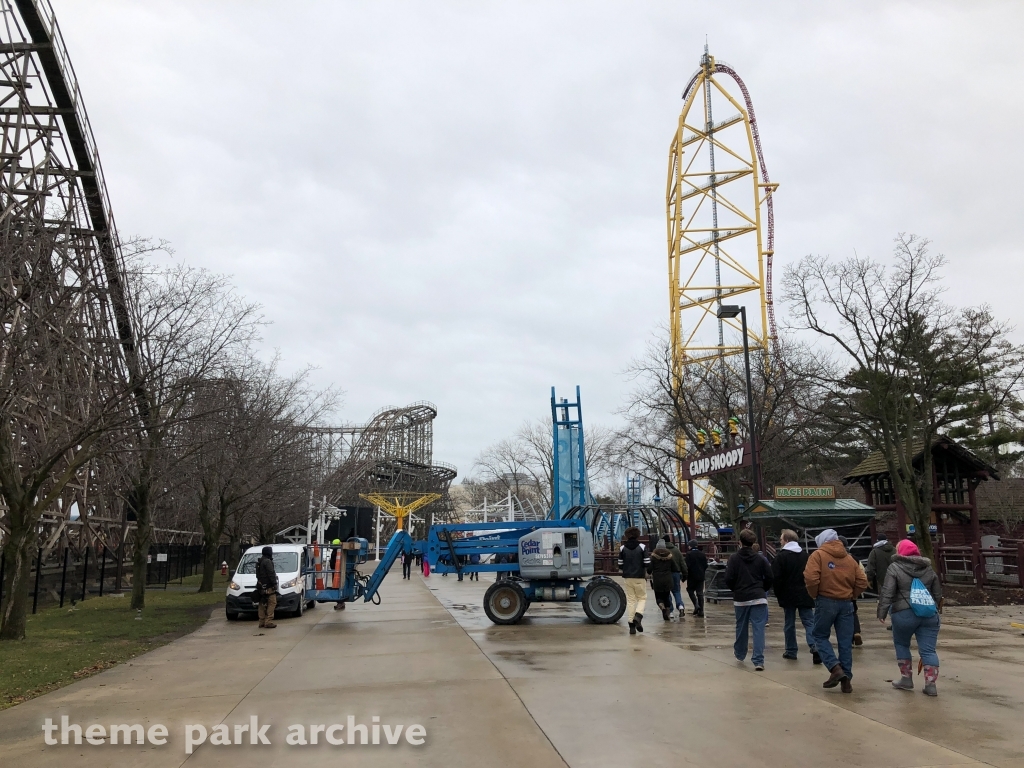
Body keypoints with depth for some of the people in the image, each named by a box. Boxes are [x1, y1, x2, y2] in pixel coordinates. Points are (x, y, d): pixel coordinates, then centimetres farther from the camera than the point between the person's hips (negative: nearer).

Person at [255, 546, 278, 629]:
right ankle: (268, 622, -15)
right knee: (272, 603, -9)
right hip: (268, 587, -10)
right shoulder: (267, 562, -13)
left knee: (262, 604, 14)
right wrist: (274, 583, -15)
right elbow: (271, 574, -19)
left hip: (261, 587, 10)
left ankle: (262, 622, 18)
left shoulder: (259, 562, 19)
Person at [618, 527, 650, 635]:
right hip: (640, 577, -2)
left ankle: (632, 625, 5)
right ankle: (638, 616, -14)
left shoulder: (622, 548, -2)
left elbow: (620, 566, 0)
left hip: (627, 577, 2)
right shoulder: (642, 547, -8)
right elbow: (647, 564, -9)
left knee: (630, 600, 8)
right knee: (642, 598, 12)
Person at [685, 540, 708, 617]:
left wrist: (686, 575, -4)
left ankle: (696, 605, -7)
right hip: (701, 576, 5)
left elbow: (688, 566, -15)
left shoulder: (689, 554, -11)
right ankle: (701, 611, 6)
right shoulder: (702, 554, 6)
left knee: (690, 590, 13)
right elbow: (706, 565, 9)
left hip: (692, 576, -5)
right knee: (700, 593, 7)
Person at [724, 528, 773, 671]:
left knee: (741, 628, 17)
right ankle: (758, 661, -10)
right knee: (759, 629, -3)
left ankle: (739, 654, 35)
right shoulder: (760, 558, 0)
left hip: (740, 598, 0)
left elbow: (729, 580, -9)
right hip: (758, 598, 0)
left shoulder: (734, 559, -5)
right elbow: (769, 578, 1)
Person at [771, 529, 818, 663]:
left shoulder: (781, 556, -9)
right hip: (805, 595, 3)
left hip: (788, 595, -3)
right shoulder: (805, 555, 7)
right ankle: (814, 646, -18)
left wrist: (778, 594, 1)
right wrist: (809, 591, 14)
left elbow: (776, 578, -12)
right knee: (809, 622, 2)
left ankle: (791, 651, 14)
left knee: (789, 624, 8)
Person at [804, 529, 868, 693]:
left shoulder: (818, 555, -5)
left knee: (820, 637, 11)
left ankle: (835, 668, -7)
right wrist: (850, 596, 12)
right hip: (846, 603, 4)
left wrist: (815, 595, -2)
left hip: (825, 601, -4)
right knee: (845, 642, 9)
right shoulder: (849, 558, 10)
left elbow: (811, 578, -18)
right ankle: (846, 679, 9)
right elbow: (862, 583, 4)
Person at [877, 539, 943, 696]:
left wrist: (882, 612, -8)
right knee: (928, 649, 6)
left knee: (901, 644, 16)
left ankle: (906, 679, 18)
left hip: (904, 614, -4)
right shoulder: (928, 568, 11)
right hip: (929, 614, 4)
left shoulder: (895, 568, -4)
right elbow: (938, 593, 16)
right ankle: (930, 684, 2)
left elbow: (887, 593, -11)